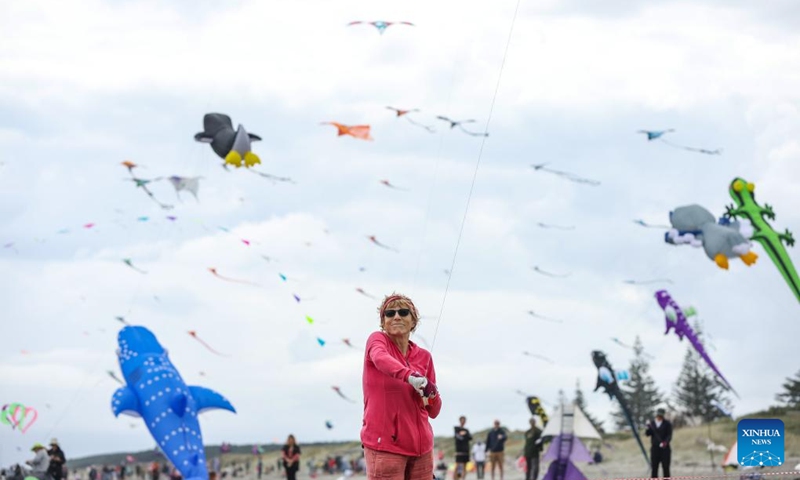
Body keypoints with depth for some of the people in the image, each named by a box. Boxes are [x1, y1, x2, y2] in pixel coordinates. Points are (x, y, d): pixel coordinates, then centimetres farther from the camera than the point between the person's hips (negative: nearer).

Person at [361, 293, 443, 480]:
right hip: (384, 444, -5)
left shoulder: (424, 356, 12)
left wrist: (431, 397, -7)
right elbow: (381, 358, -26)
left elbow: (433, 412, 16)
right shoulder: (377, 339, 1)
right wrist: (410, 376, -45)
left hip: (421, 446, 5)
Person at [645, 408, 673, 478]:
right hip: (654, 448, 2)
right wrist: (648, 426, -19)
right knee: (654, 467, -1)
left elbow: (669, 435, -5)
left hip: (664, 448, -2)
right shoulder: (652, 423, 12)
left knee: (665, 467, -1)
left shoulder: (667, 424, 2)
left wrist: (665, 442, -24)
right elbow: (647, 434, 2)